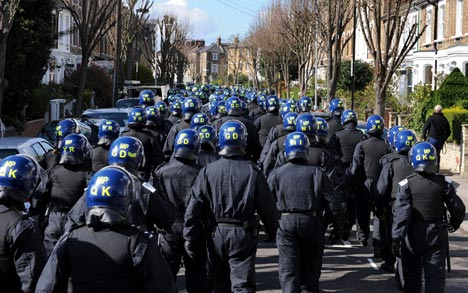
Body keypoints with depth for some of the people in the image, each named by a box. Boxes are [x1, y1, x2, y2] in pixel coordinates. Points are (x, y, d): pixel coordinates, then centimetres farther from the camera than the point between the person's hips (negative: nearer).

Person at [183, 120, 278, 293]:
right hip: (243, 234, -2)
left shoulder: (208, 171, -3)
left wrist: (191, 240, 5)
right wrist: (273, 233, 13)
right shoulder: (252, 172, -6)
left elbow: (193, 210, -3)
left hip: (216, 234, 2)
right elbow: (268, 208, -2)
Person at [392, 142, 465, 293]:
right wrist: (454, 224, 21)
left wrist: (396, 238, -15)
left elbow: (401, 213, -15)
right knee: (436, 273, 3)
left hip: (413, 235, 0)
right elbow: (458, 208, 1)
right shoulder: (444, 183, -5)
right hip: (437, 234, 0)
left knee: (412, 272, 16)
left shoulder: (406, 184, -10)